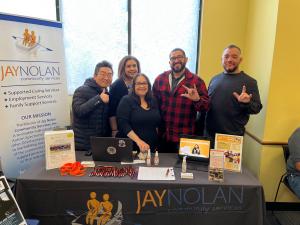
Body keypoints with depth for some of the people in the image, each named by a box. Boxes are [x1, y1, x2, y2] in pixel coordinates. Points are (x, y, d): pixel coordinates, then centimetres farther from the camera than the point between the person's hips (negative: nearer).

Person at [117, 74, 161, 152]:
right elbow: (123, 124, -17)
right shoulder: (126, 100, -7)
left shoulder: (153, 101, 8)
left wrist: (157, 143, 8)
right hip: (131, 148, -4)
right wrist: (139, 141, -25)